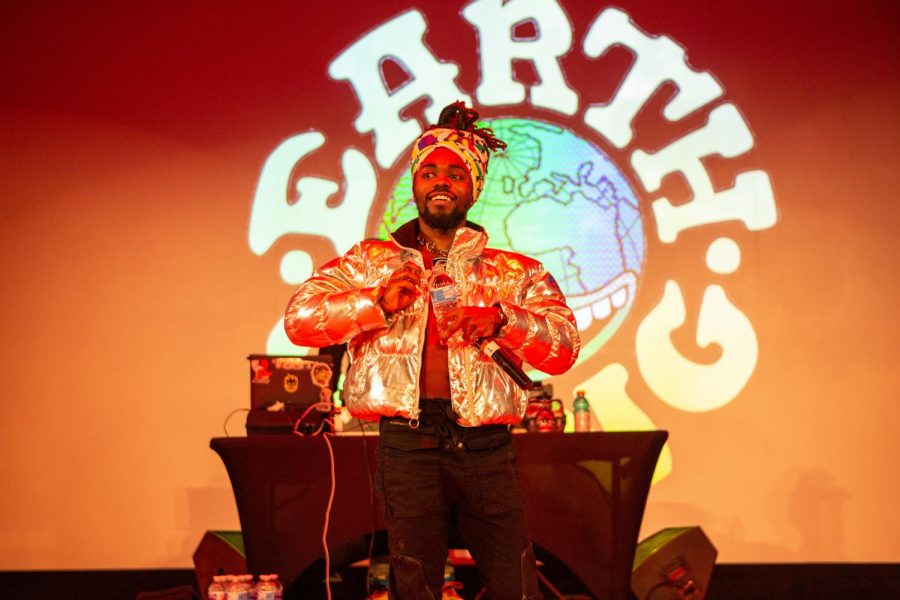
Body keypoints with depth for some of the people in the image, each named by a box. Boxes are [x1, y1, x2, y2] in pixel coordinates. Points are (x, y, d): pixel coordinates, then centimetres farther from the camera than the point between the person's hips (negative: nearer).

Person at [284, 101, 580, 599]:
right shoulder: (373, 261, 12)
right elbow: (299, 318, 3)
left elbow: (564, 347, 1)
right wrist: (376, 302, -12)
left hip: (485, 446, 1)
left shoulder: (512, 272, 12)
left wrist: (501, 320, -18)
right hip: (407, 444, 0)